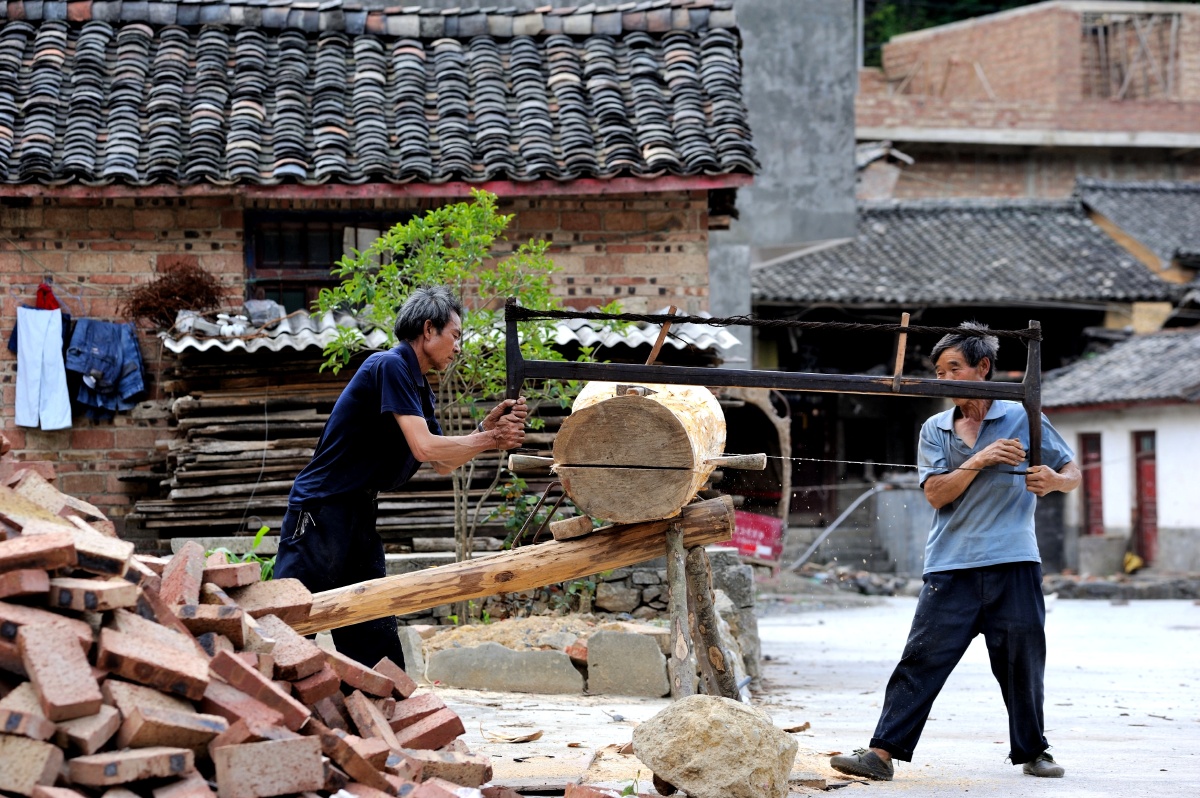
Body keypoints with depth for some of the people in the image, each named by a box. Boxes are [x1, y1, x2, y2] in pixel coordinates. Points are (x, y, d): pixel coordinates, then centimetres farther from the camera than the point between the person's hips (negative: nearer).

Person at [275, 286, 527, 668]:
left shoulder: (420, 387, 16)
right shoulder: (390, 366, -14)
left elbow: (443, 463, 19)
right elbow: (424, 447, -21)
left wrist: (489, 427, 5)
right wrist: (490, 439, -9)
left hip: (358, 515, 10)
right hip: (319, 511, -10)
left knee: (376, 640, 10)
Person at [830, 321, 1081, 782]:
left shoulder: (1022, 418, 7)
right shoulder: (935, 430, 12)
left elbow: (1072, 475, 11)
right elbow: (936, 493, -1)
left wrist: (1053, 480, -12)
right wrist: (982, 460, -13)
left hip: (1012, 563, -1)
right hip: (950, 567, 1)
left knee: (1022, 662, 6)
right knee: (922, 659, -5)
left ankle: (1031, 752, 23)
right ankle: (883, 752, -8)